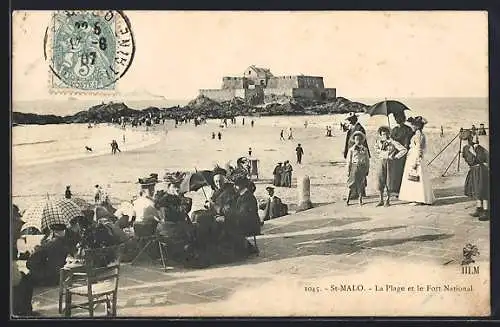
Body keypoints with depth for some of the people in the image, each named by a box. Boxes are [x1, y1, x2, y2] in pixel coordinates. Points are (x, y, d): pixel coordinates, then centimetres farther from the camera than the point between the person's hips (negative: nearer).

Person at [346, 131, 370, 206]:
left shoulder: (365, 149, 7)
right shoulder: (351, 149, 2)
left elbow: (367, 160, 11)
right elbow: (349, 161, 3)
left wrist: (367, 169, 8)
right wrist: (348, 170, 0)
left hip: (362, 168, 2)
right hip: (354, 167, -2)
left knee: (361, 184, 6)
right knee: (352, 184, -2)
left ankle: (360, 200, 14)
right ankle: (348, 199, 5)